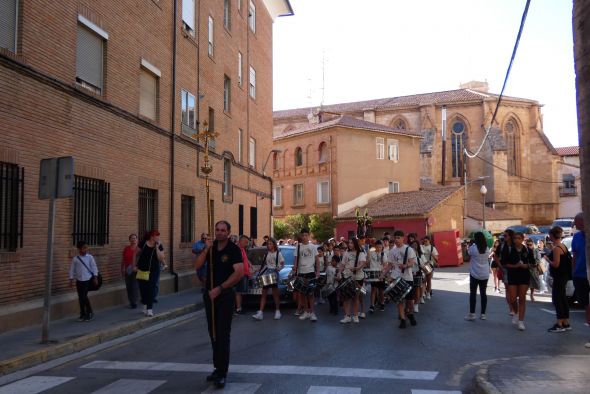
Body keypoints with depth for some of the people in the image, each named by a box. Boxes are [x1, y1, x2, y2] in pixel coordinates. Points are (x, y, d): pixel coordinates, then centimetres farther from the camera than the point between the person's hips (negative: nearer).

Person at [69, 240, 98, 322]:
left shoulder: (89, 257, -4)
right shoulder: (75, 259, 0)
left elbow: (94, 267, -1)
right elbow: (72, 270, 6)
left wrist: (95, 277, -5)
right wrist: (71, 280, 5)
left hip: (87, 280, -3)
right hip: (79, 280, 3)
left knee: (84, 296, -8)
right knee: (80, 298, 7)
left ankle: (89, 313, 6)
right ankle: (82, 314, 19)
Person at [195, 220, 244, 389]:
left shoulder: (233, 249, -10)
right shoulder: (211, 246, 6)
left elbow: (239, 272, -20)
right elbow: (197, 266, -2)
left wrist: (219, 289, -18)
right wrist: (206, 249, -16)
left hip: (225, 295, -6)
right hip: (210, 294, 6)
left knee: (222, 334, -7)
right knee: (213, 333, 11)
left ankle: (222, 373, -4)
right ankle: (218, 367, 22)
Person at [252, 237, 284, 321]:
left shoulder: (278, 253, 3)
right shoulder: (266, 254, 15)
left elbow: (282, 264, 0)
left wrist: (278, 268, -20)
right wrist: (260, 273, 10)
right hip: (266, 273, 4)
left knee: (275, 293, -1)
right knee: (264, 293, -2)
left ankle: (277, 311, 11)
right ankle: (260, 312, -7)